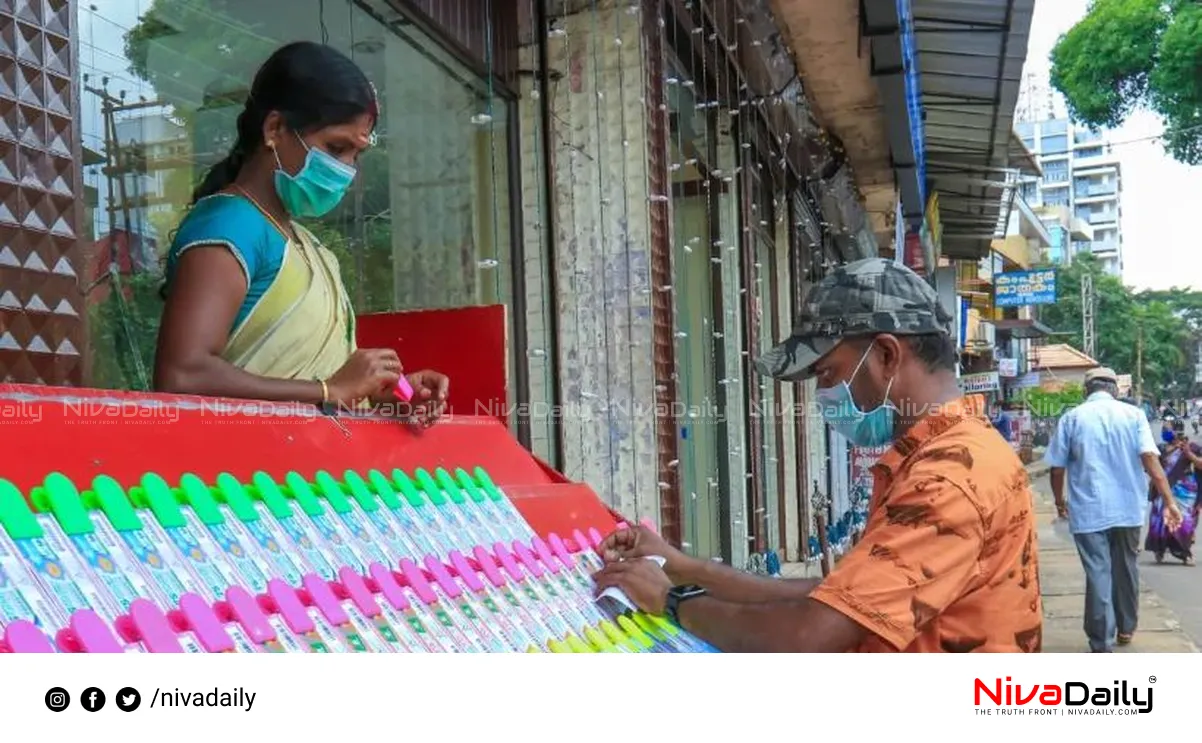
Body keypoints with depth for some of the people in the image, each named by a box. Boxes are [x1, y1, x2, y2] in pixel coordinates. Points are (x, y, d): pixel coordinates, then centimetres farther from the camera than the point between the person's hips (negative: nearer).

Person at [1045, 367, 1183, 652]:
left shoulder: (1072, 418, 0)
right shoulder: (1133, 415, 1)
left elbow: (1057, 468, 0)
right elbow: (1150, 459, -10)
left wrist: (1060, 501, 16)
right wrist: (1169, 501, -10)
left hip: (1088, 510, -2)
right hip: (1128, 508, 2)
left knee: (1098, 574, -1)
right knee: (1126, 568, 19)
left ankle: (1102, 647, -2)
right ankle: (1126, 628, 35)